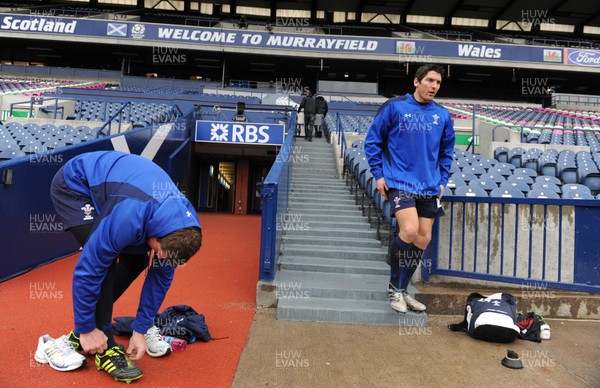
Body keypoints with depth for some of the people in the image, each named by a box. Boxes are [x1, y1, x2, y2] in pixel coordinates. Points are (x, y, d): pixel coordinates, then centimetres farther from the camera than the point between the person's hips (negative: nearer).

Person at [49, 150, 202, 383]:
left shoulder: (184, 223, -19)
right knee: (105, 261, -23)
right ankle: (105, 348, -8)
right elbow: (88, 269, -30)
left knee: (137, 259, 0)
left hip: (106, 182, 7)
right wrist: (87, 329, -18)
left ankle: (82, 334, 16)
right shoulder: (130, 218, -41)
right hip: (73, 186, -6)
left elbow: (161, 277, -8)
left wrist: (140, 330, -6)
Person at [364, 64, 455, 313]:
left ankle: (401, 290, 23)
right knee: (409, 230, -21)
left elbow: (446, 152, 21)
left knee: (423, 239, 6)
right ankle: (394, 288, 3)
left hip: (429, 187, 6)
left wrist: (442, 181, 11)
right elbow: (373, 140, 0)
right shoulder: (394, 107, -3)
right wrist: (378, 175, -5)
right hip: (399, 181, -5)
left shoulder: (443, 115, 10)